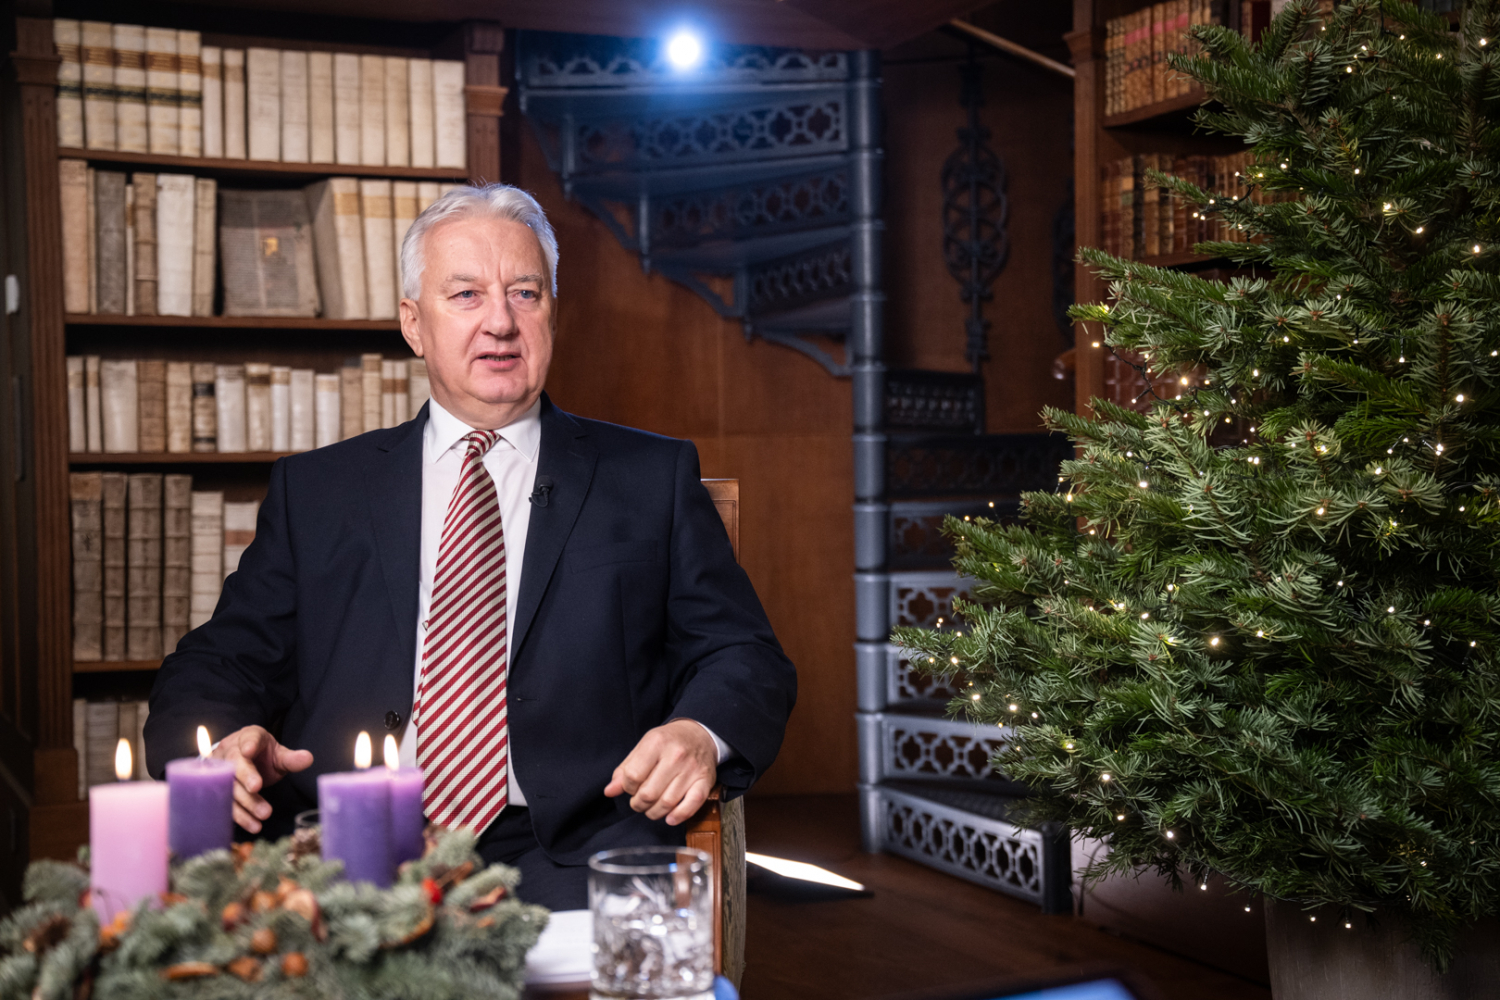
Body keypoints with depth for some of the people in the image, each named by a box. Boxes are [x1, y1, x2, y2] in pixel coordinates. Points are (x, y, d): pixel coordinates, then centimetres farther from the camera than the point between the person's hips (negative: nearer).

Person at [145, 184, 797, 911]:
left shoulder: (652, 479, 15)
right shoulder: (315, 491, 17)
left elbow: (745, 659, 11)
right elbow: (216, 667, 15)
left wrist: (699, 734, -13)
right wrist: (220, 748, -9)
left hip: (567, 858, -1)